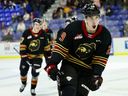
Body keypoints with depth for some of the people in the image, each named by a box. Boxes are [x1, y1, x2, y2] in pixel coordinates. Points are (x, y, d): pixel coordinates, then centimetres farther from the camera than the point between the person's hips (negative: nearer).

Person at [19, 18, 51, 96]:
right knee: (23, 71, 6)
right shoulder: (27, 33, -16)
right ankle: (23, 83, 38)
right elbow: (22, 45, -14)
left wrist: (48, 56, 3)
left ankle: (33, 88, 11)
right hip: (26, 55, 0)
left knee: (35, 73, -9)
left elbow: (46, 46, 2)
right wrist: (24, 56, -20)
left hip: (38, 56, 0)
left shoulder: (43, 34, -9)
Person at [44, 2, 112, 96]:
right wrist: (52, 64, -24)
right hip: (69, 64, -2)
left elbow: (101, 59, -8)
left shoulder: (105, 35, -12)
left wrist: (97, 75, -17)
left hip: (87, 69, 3)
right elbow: (61, 47, -17)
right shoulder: (74, 28, -20)